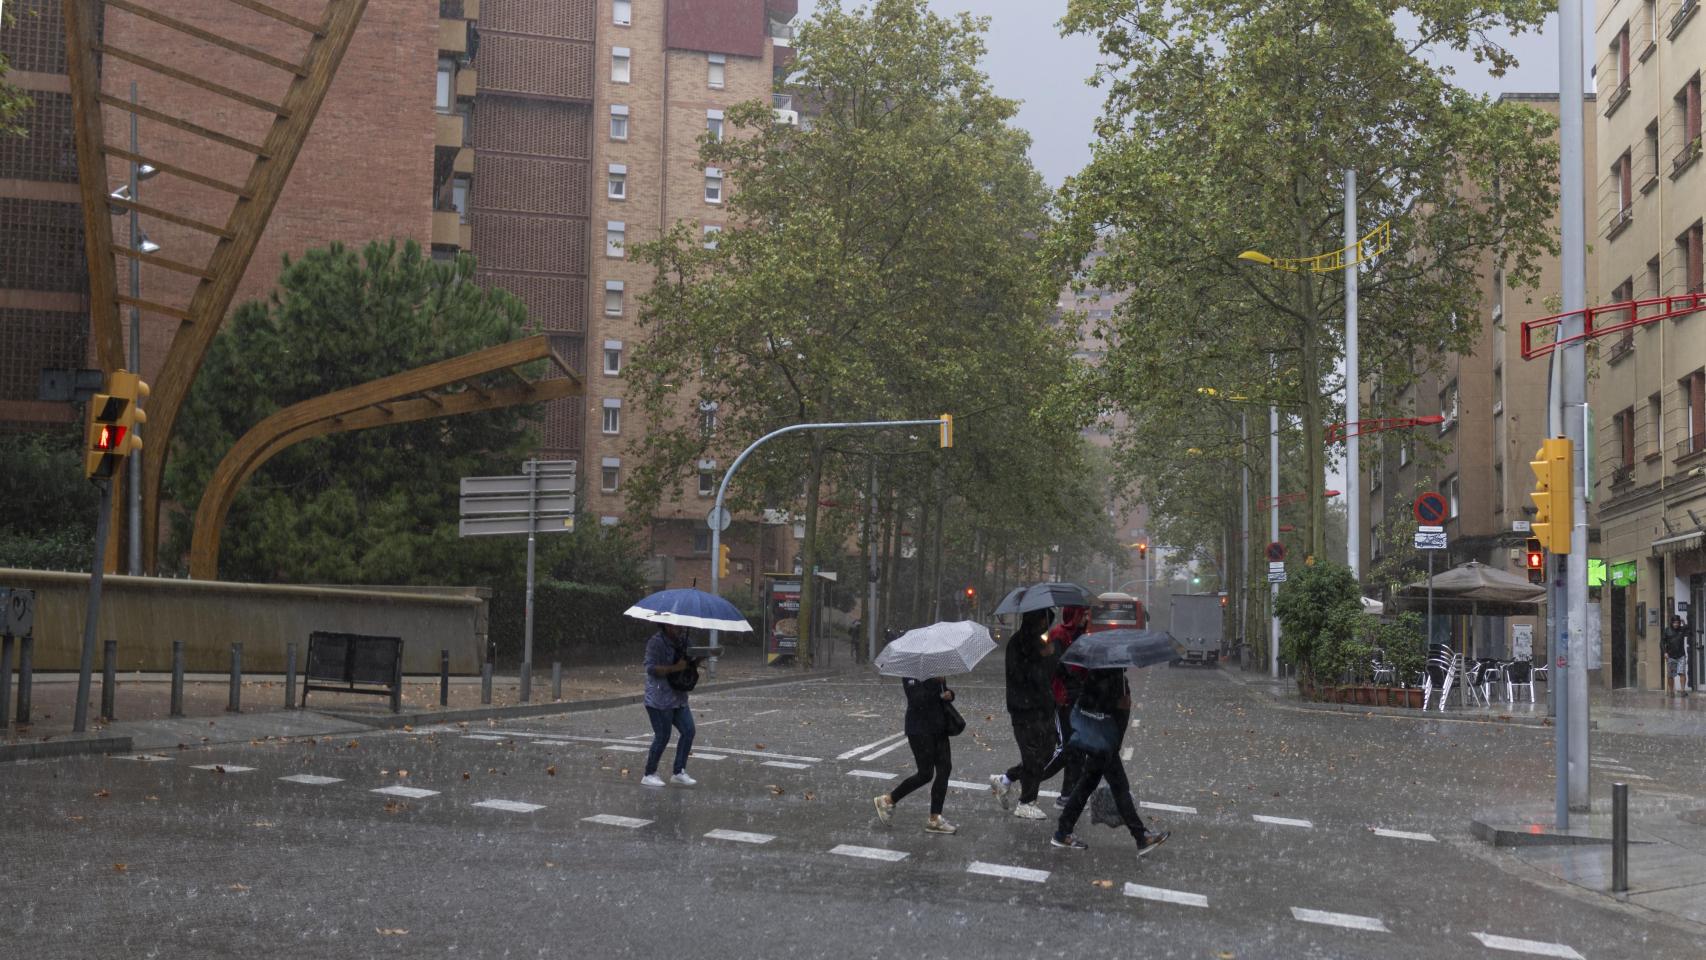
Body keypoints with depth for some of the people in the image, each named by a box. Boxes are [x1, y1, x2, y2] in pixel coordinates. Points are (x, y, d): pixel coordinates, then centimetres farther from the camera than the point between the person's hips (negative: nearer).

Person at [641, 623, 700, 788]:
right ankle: (649, 775, 11)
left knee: (688, 731, -1)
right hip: (660, 698, -8)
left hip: (678, 698, 8)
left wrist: (694, 662, -3)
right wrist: (676, 667, -26)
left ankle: (679, 773, 7)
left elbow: (687, 666, 20)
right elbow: (651, 668, -21)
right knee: (662, 737, -4)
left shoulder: (681, 641, 11)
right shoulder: (656, 642, -14)